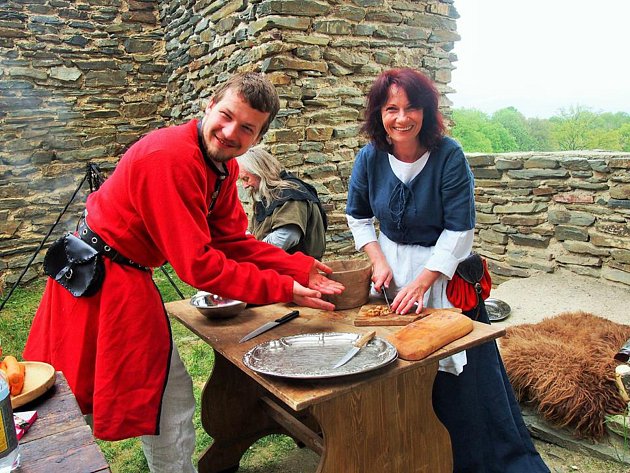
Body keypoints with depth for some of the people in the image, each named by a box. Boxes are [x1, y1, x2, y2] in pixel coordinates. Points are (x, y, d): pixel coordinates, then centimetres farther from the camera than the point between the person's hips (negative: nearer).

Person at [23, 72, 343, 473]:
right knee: (171, 398, 3)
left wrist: (301, 269, -8)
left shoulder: (223, 166, 2)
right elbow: (197, 264, -29)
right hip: (103, 278, -9)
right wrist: (281, 289, -25)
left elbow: (234, 240, 0)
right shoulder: (171, 158, -28)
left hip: (126, 278, 9)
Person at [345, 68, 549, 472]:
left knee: (459, 366, -2)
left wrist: (422, 281, -22)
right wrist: (380, 263, -6)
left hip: (443, 266, -3)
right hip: (392, 261, 3)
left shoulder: (449, 156, -19)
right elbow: (358, 216, 6)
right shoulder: (370, 157, -8)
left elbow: (460, 229, -17)